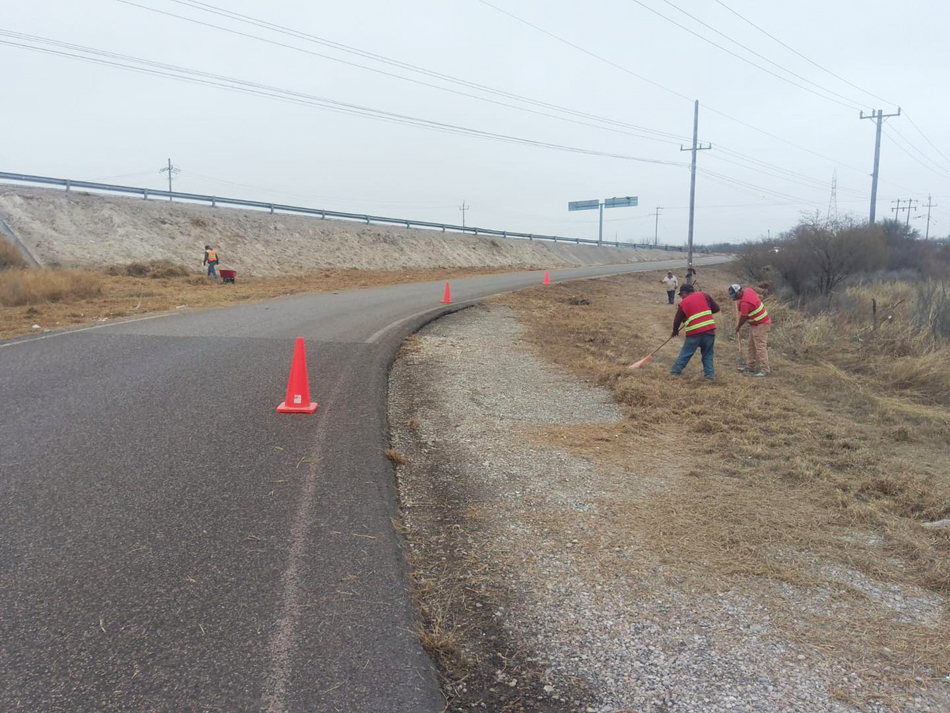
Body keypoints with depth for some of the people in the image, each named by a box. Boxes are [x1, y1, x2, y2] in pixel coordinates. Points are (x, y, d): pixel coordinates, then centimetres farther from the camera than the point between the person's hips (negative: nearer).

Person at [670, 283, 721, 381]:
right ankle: (709, 375, 9)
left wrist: (675, 331, 28)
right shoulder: (704, 295, 8)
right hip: (709, 330, 2)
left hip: (694, 332, -1)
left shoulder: (683, 303, 4)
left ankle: (675, 372, 17)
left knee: (685, 354, 11)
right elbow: (716, 308, 10)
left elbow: (677, 320, 10)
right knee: (708, 354, 14)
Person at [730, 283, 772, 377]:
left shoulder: (745, 302, -27)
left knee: (760, 347, -12)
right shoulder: (748, 290, -1)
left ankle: (765, 370, -12)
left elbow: (743, 318, -16)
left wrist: (737, 327, 1)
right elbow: (760, 298, 20)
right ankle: (751, 366, 21)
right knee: (751, 346, 14)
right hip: (754, 324, 10)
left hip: (761, 325, -10)